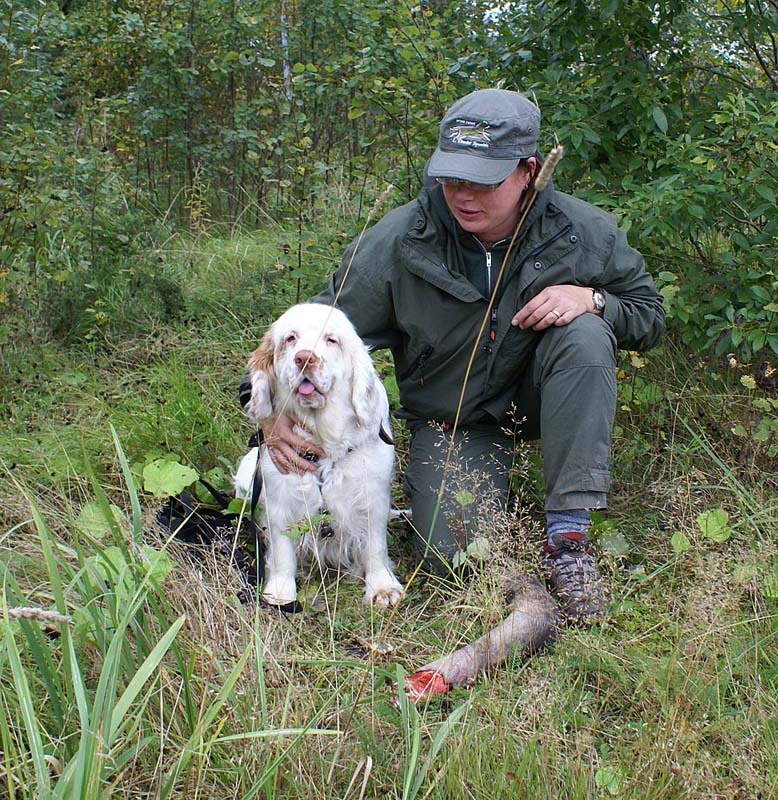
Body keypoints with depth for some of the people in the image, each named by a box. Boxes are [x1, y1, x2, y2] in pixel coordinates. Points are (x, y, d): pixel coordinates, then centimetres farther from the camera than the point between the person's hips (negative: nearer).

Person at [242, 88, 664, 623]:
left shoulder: (585, 232, -16)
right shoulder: (397, 241, -19)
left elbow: (649, 315, -2)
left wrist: (591, 298, -25)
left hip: (535, 394, 1)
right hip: (451, 416, -1)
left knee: (583, 333, -31)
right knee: (458, 556, -21)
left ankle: (568, 532, -27)